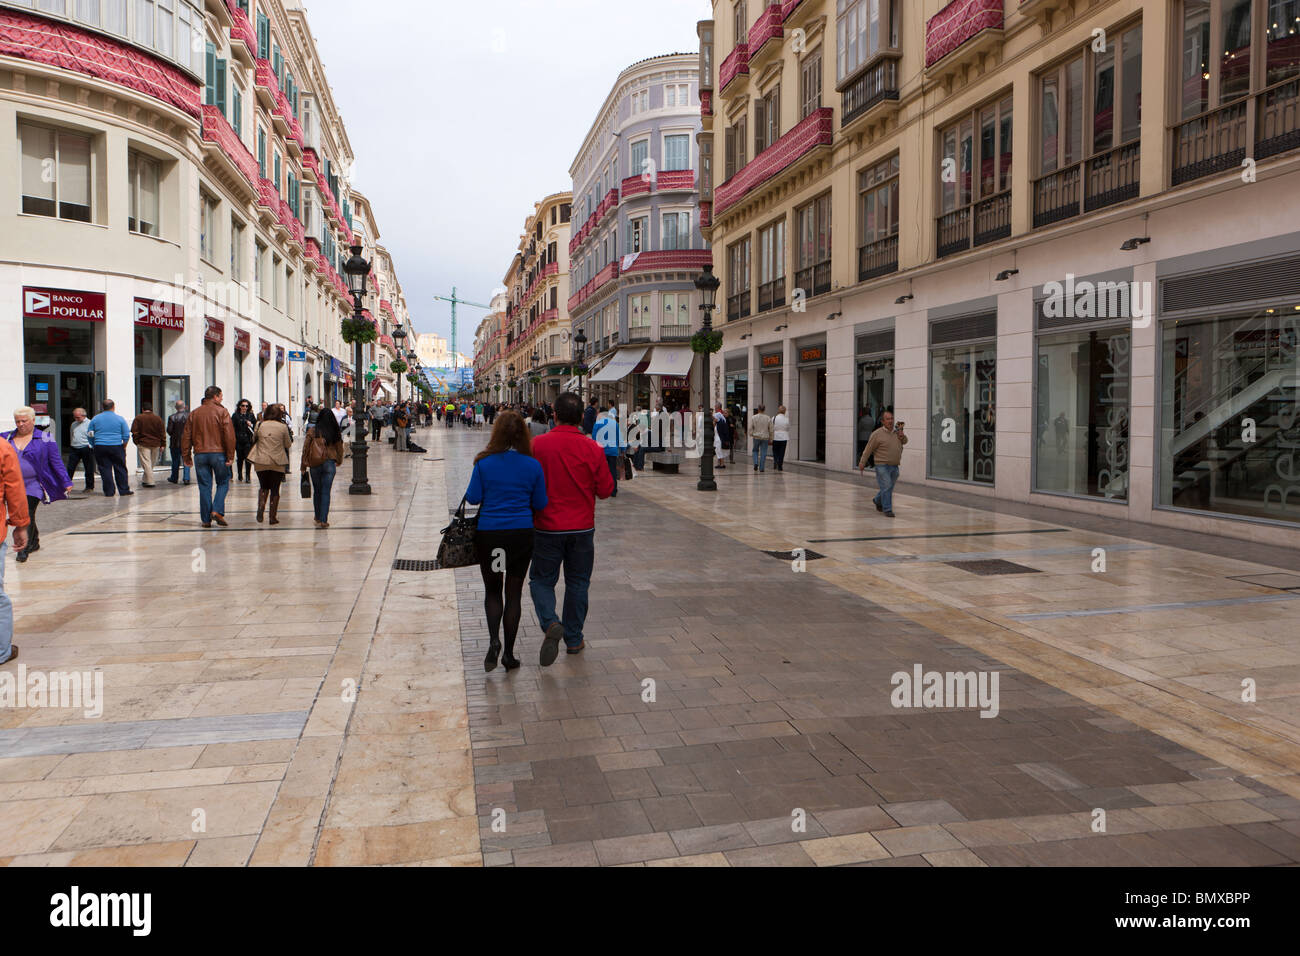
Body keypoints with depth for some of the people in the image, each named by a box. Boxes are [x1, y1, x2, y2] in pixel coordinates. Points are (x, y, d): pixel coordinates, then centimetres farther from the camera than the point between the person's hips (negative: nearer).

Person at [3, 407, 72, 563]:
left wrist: (66, 482, -3)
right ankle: (34, 543, 29)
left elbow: (56, 462, 0)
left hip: (34, 485, -4)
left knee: (28, 515, -11)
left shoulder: (45, 439, 0)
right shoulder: (6, 438, 10)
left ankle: (24, 549, -5)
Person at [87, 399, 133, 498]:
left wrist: (94, 445, 17)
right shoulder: (120, 419, -1)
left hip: (100, 447, 1)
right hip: (116, 447, -1)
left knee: (105, 469, 4)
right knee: (120, 469, 5)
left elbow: (90, 434, 7)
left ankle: (109, 492, 4)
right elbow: (126, 435, -2)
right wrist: (124, 446, 10)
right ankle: (124, 491, 8)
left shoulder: (95, 419, 5)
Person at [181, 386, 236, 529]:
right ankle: (217, 511, -8)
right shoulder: (222, 411, -2)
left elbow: (186, 436, 10)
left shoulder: (194, 413, 11)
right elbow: (229, 435, -10)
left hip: (200, 454, 4)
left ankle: (206, 519, 7)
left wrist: (186, 456, 14)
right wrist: (230, 456, -8)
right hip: (218, 453, -3)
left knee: (204, 487, 6)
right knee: (223, 483, 9)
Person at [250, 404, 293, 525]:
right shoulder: (283, 427, -6)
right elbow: (288, 444, 4)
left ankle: (261, 506, -6)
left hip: (261, 462, 1)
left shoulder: (260, 425, -1)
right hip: (278, 463, -1)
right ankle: (273, 517, 6)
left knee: (263, 487, 19)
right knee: (275, 489, 6)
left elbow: (254, 439, 14)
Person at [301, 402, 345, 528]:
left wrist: (303, 465, 8)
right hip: (330, 463, 0)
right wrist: (338, 461, 25)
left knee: (317, 491, 15)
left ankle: (318, 518, 23)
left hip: (315, 464, 0)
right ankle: (323, 520, -6)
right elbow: (339, 448, 9)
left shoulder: (313, 431, -3)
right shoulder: (336, 432, -1)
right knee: (326, 492, 1)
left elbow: (306, 448, -1)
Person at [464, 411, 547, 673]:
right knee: (513, 593, 10)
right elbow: (540, 504, 1)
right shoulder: (533, 465, -5)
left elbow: (472, 498, -3)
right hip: (522, 533, 1)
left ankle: (494, 640, -6)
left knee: (492, 591, 16)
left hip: (489, 533, 0)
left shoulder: (484, 464, -8)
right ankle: (509, 654, 14)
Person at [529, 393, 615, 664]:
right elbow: (606, 490, -2)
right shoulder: (593, 449, -8)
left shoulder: (537, 445, -10)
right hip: (582, 529, 1)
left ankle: (550, 623, -12)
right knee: (577, 583, 15)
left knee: (541, 580, 13)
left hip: (547, 527, -1)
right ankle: (573, 639, 23)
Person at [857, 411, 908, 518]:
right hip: (882, 466, -6)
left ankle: (877, 501, 40)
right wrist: (862, 463, -3)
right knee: (886, 487, -11)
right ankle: (887, 510, -3)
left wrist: (902, 437, 1)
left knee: (889, 488, 15)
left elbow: (905, 441, 26)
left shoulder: (897, 432, 8)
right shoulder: (877, 434, -9)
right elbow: (868, 450, -4)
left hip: (894, 466, 6)